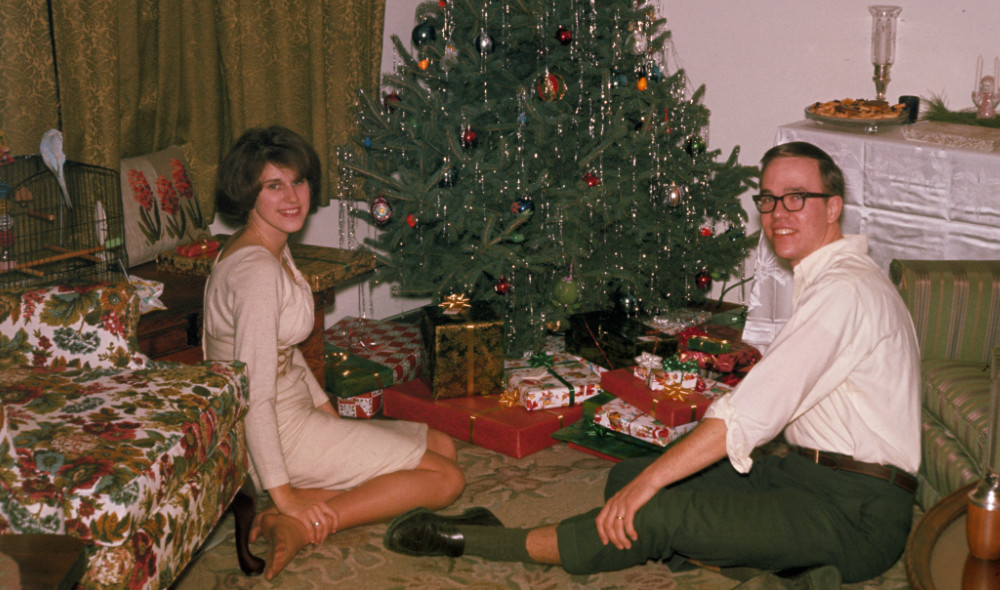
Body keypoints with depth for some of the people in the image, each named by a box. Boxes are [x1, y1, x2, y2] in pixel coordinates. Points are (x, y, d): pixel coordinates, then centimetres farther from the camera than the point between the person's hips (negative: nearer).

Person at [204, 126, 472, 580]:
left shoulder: (275, 249, 8)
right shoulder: (256, 270, -24)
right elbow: (255, 392, -27)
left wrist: (325, 409, 13)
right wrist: (283, 494, -24)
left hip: (296, 416, 10)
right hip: (278, 435, -10)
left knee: (442, 445, 15)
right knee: (446, 479, -8)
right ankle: (295, 525, -16)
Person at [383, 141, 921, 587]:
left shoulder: (845, 290, -18)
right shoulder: (824, 277, 16)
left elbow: (752, 412, -24)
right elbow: (774, 404, 19)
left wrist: (651, 482, -21)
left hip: (856, 511, -10)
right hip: (806, 474, 10)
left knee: (658, 515, -23)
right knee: (626, 476, 3)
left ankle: (466, 542, -14)